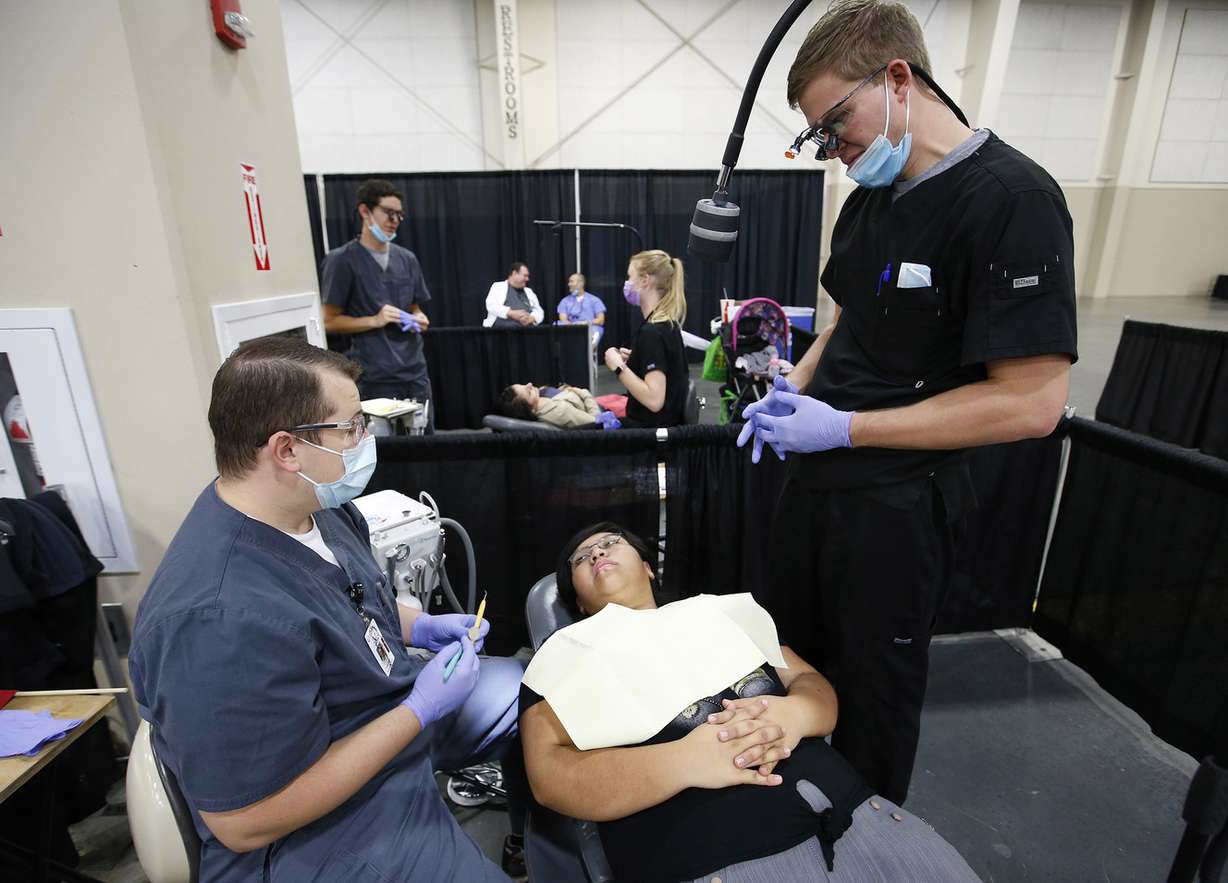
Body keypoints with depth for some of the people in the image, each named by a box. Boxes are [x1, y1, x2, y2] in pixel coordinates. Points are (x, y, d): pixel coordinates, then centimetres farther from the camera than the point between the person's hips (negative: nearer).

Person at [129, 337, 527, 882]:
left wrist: (418, 627, -6)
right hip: (319, 825, -8)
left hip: (396, 708, 8)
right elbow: (245, 823, -28)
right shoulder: (223, 621, -36)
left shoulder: (317, 504, -9)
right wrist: (421, 710, -25)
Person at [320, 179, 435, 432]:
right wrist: (375, 320, -16)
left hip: (415, 371, 5)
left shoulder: (407, 259, 11)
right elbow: (330, 322, -4)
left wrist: (419, 320, -2)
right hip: (375, 377, -5)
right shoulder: (342, 260, -4)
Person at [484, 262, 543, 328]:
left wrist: (531, 318, -8)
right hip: (500, 329, -5)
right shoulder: (498, 287, 11)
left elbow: (538, 311, 15)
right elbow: (491, 305, -5)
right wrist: (511, 313, -19)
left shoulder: (529, 291, 24)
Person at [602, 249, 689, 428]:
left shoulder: (652, 332, -22)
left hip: (651, 427, -9)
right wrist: (633, 359, 8)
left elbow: (654, 400, -29)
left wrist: (618, 366, -20)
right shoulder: (667, 323, 6)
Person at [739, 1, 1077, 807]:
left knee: (875, 688, 14)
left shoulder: (1013, 200, -17)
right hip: (816, 475, 8)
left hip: (899, 501, -8)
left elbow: (1032, 401, -21)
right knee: (794, 662, 23)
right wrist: (794, 391, 0)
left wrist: (844, 428, -21)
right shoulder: (869, 198, 7)